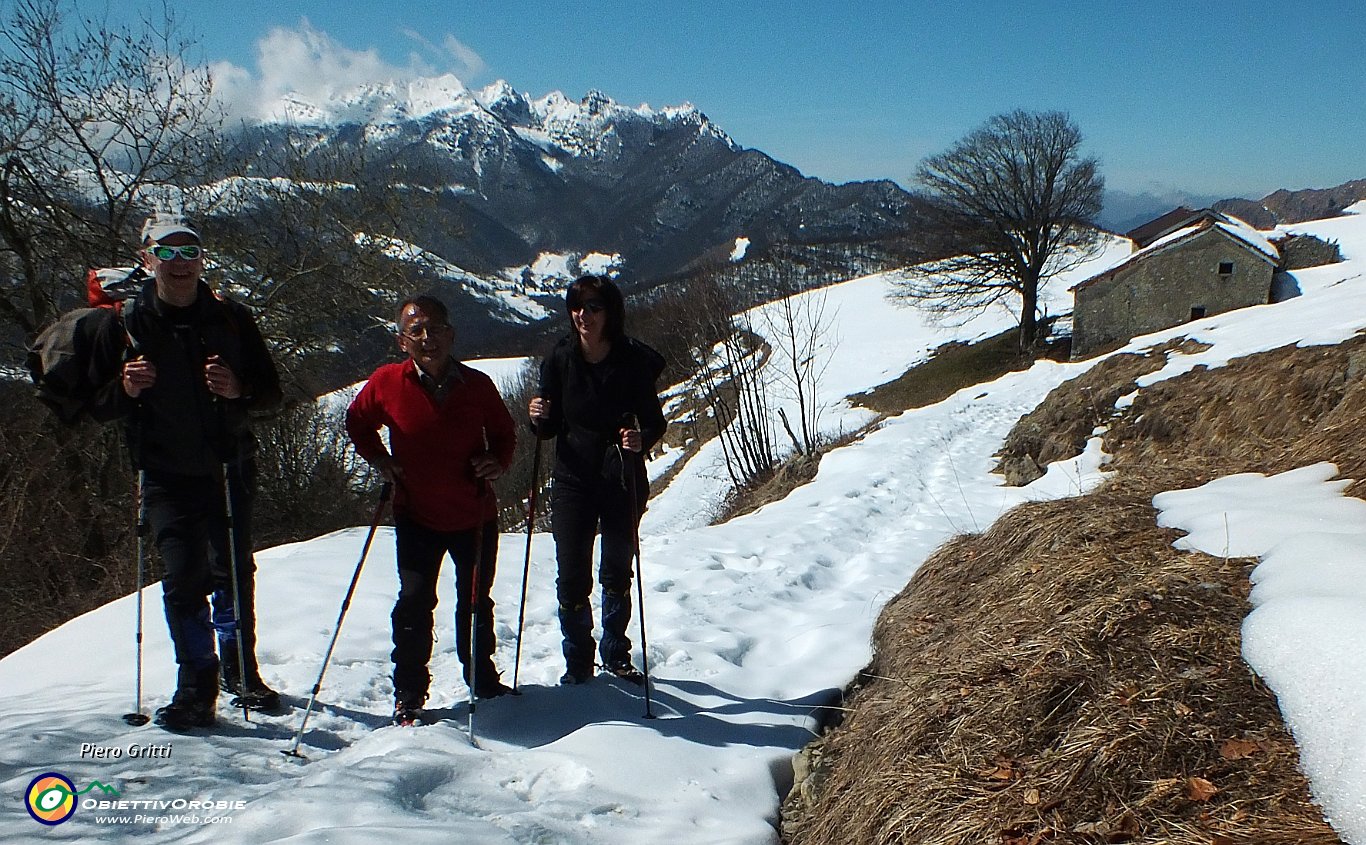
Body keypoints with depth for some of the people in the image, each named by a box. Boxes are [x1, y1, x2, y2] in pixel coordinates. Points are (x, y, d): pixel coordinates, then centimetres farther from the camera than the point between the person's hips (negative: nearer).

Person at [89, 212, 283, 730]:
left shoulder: (231, 320, 3)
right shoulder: (126, 326, 0)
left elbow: (271, 391, 5)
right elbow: (97, 406, 3)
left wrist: (238, 390, -17)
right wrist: (126, 390, -19)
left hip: (230, 468, 2)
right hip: (167, 476, -1)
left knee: (234, 571, 9)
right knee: (184, 575, -10)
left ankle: (239, 668, 28)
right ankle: (197, 684, 3)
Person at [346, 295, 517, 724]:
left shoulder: (477, 384, -6)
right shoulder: (387, 383, -9)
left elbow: (504, 432, 9)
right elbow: (357, 421, 10)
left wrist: (497, 461, -10)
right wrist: (378, 459, -4)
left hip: (476, 515, 2)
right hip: (417, 515, -1)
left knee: (476, 601, 15)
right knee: (415, 601, -5)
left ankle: (482, 680, 35)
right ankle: (408, 694, 11)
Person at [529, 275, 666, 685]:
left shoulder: (635, 360, -8)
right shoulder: (560, 359, -4)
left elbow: (656, 421, -3)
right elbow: (551, 428, 3)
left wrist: (642, 439, -24)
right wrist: (539, 418, -19)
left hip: (624, 483, 0)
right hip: (572, 482, 0)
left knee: (618, 572, 12)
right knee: (572, 577, -1)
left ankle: (615, 653, 33)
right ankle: (577, 661, 18)